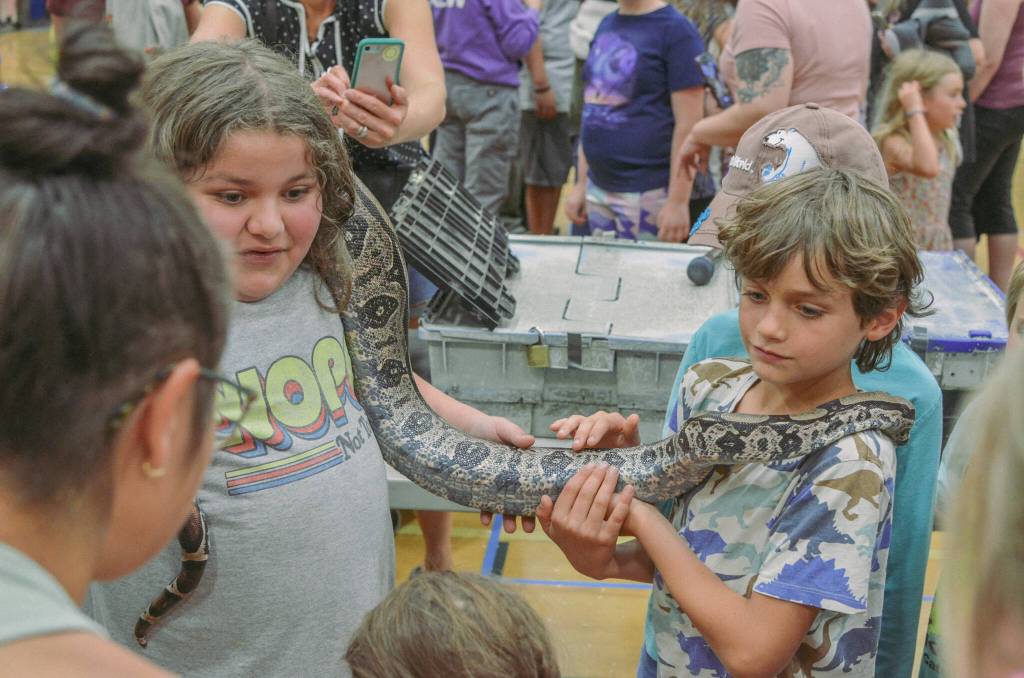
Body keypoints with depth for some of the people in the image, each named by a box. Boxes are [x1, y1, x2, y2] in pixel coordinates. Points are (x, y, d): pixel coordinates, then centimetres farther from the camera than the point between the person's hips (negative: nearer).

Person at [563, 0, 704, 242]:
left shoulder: (675, 29, -8)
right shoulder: (606, 25, 14)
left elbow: (688, 124, -12)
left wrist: (678, 202, -16)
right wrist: (581, 184, 17)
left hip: (646, 195, -7)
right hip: (598, 191, 7)